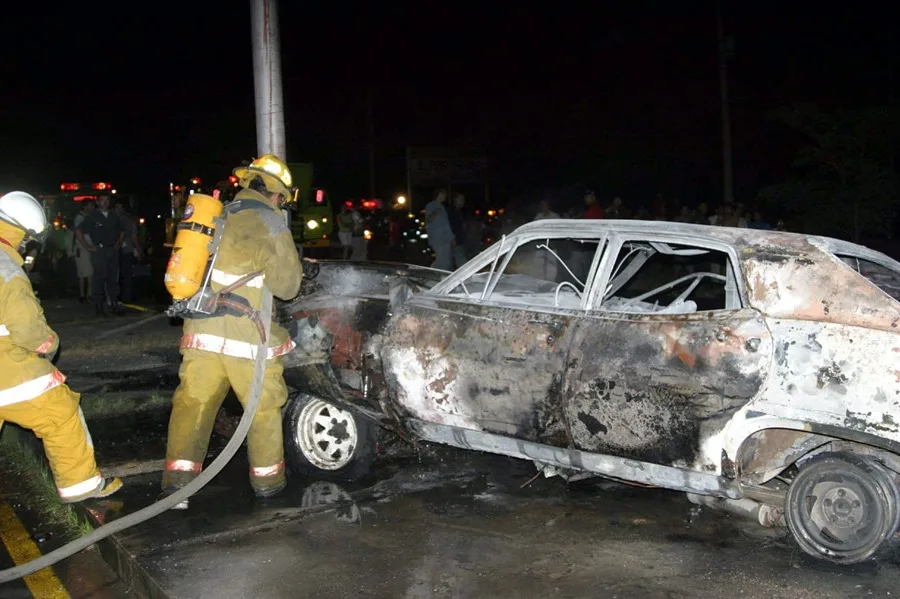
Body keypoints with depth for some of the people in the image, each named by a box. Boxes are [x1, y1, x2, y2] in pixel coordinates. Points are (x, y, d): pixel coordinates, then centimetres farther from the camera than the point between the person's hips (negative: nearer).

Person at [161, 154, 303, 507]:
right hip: (247, 336, -5)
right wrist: (295, 272, 17)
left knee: (192, 403, 10)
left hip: (201, 330, 5)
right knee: (265, 408, 11)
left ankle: (178, 479, 5)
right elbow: (287, 285, -5)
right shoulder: (269, 223, -7)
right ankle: (267, 480, 21)